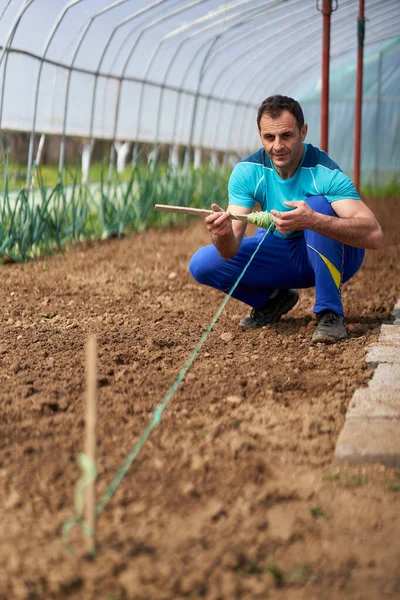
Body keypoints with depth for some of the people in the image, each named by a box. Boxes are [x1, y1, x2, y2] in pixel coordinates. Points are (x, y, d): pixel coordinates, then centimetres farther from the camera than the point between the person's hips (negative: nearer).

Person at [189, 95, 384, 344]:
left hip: (336, 255, -4)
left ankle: (330, 313, -22)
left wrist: (313, 221, -55)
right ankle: (274, 300, 12)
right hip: (280, 254, 4)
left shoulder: (324, 172, -27)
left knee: (318, 205, -34)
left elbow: (374, 235, -40)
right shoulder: (247, 171, -15)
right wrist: (223, 235, -47)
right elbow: (231, 250, -21)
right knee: (202, 264, -14)